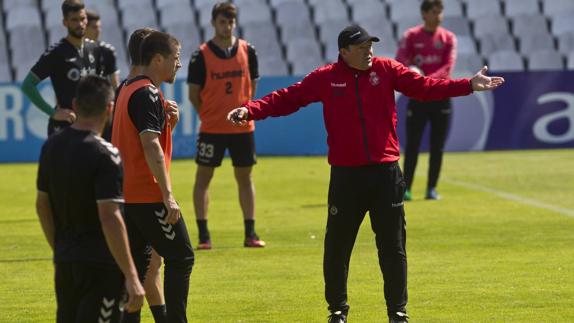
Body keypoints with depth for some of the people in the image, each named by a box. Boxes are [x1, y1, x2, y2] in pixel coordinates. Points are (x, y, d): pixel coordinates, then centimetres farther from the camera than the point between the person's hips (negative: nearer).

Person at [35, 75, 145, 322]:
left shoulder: (51, 146, 6)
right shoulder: (104, 154, -17)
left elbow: (42, 205, 14)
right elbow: (109, 218, -22)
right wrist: (131, 277, -21)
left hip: (64, 260, 7)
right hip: (101, 264, -7)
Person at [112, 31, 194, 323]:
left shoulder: (127, 89, 15)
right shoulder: (148, 94, -15)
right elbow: (151, 146, -22)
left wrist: (169, 121, 6)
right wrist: (168, 195, -23)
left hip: (127, 194, 9)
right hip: (149, 196, -9)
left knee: (137, 262, 11)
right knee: (181, 257, -2)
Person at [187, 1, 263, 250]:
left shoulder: (247, 51, 2)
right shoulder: (201, 55, -6)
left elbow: (252, 83, 12)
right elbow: (193, 93, 0)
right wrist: (209, 114, -1)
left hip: (242, 126, 2)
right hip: (211, 128, -2)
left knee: (244, 177, 8)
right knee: (203, 178, -1)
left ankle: (250, 233, 13)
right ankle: (203, 235, 4)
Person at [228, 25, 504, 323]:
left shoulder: (386, 70, 2)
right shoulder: (325, 77, -1)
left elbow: (425, 87, 1)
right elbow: (287, 98, -2)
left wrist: (468, 85, -8)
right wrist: (250, 110, -14)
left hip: (386, 172, 1)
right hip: (345, 175, -1)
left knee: (393, 247, 5)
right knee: (337, 246, 5)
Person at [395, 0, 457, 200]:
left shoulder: (448, 38, 4)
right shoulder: (411, 36, 2)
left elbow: (448, 67, -8)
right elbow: (400, 63, -8)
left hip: (441, 97, 1)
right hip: (417, 97, -1)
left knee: (437, 146, 3)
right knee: (412, 144, -5)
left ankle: (432, 189, 10)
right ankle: (405, 189, -2)